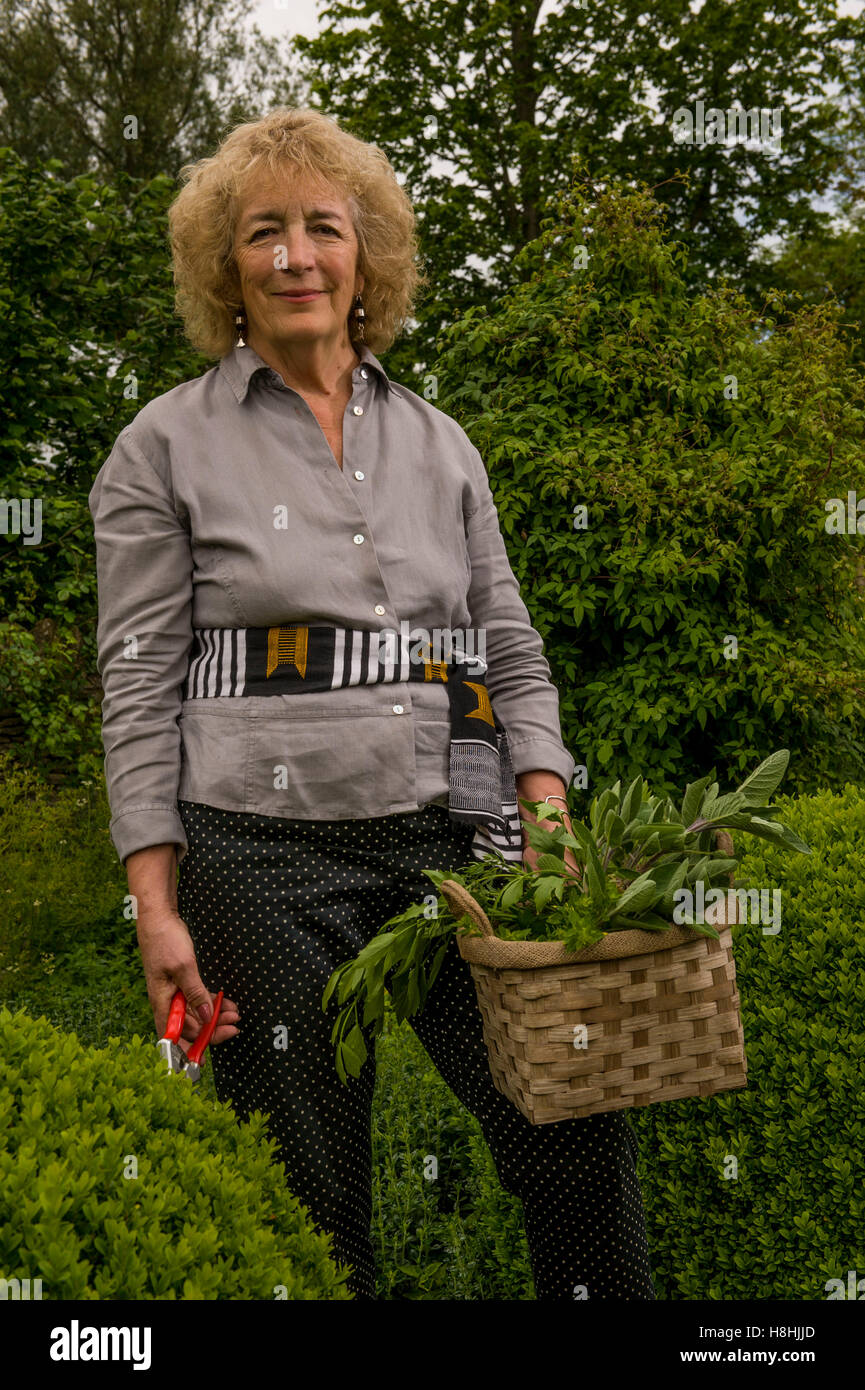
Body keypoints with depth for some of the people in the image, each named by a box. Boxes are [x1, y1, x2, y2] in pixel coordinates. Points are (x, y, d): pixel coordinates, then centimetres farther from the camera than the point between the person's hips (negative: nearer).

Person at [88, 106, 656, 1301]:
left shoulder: (438, 441, 12)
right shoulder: (168, 447, 2)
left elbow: (511, 651, 12)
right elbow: (140, 687, -2)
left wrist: (550, 827, -2)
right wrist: (157, 907, -7)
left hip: (450, 841, 3)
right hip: (265, 860, -3)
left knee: (580, 1132, 3)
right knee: (312, 1204, 8)